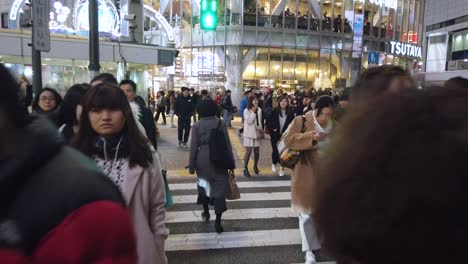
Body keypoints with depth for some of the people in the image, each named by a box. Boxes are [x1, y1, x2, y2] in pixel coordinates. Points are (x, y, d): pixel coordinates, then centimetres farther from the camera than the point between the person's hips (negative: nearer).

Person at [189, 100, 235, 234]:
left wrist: (191, 165, 3)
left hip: (202, 160, 1)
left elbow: (193, 147, -4)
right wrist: (231, 162, 6)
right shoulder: (220, 124, -2)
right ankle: (218, 222, 3)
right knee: (220, 187, 4)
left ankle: (206, 212, 38)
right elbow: (227, 144, -1)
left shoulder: (197, 125, -3)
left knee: (204, 184, 23)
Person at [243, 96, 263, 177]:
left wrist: (261, 129, 7)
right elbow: (249, 121, -19)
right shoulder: (246, 110, -9)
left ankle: (255, 166, 30)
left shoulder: (259, 110, 6)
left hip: (256, 133, 5)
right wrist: (253, 111, -19)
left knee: (257, 151, 7)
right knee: (248, 151, -7)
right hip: (249, 133, -5)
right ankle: (245, 168, 3)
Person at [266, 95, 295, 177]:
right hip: (275, 135, -1)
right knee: (275, 151, 0)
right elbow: (268, 121, -1)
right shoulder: (275, 111, -5)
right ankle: (274, 163, 31)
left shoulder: (290, 112, -3)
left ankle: (282, 168, 16)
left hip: (285, 135, 1)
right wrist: (272, 129, -9)